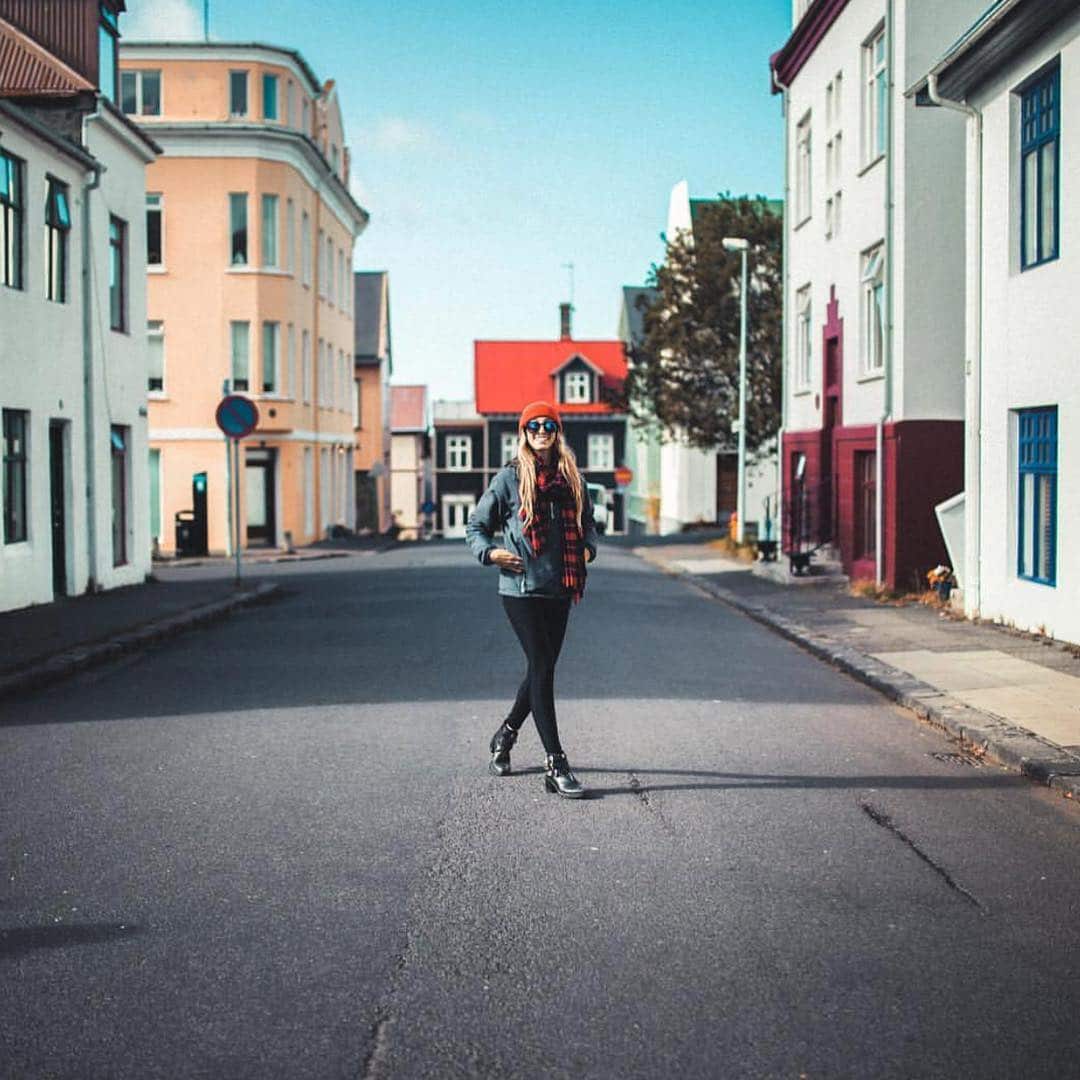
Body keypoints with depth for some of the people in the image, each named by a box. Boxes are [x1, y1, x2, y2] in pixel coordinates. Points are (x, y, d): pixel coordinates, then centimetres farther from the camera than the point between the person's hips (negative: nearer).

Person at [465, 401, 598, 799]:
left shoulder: (571, 478, 11)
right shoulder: (510, 478, -1)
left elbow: (587, 523, 24)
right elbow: (476, 526, 5)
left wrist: (588, 548, 3)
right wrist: (490, 553, -14)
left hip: (560, 589, 5)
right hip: (521, 588, -5)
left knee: (541, 668, 13)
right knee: (542, 668, -10)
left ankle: (506, 734, 38)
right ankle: (556, 766, -9)